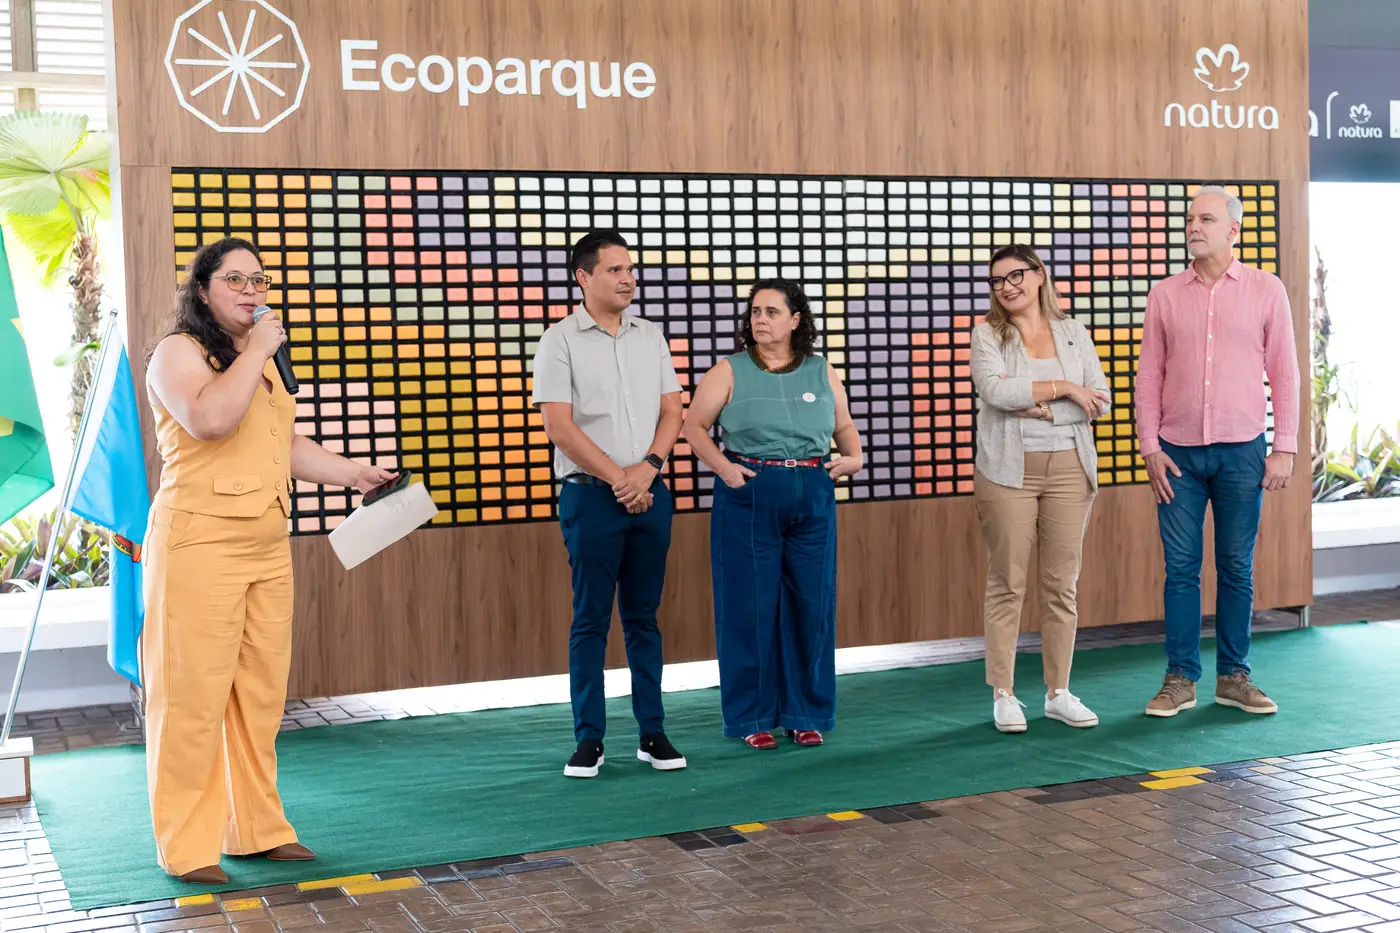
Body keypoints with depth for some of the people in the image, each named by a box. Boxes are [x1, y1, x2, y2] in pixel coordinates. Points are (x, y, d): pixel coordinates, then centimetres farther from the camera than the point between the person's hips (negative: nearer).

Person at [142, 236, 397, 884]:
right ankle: (186, 847, 3)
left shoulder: (259, 361, 22)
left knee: (261, 693, 8)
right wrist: (255, 352, -14)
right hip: (201, 542, -8)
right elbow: (209, 419, -23)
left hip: (267, 546, 8)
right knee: (194, 694, -5)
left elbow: (285, 443, 31)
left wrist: (352, 474, 23)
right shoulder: (179, 352, -4)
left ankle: (256, 828, 18)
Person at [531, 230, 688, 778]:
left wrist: (648, 467, -8)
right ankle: (589, 739, 6)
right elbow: (559, 427, -10)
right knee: (591, 619, 0)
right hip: (592, 494, -4)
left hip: (649, 494, 4)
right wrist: (619, 479, -11)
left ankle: (652, 733, 13)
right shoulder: (561, 341, -3)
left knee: (644, 616, 8)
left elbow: (672, 412, 9)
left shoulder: (651, 337, 12)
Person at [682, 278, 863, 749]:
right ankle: (752, 718, 10)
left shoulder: (822, 373, 10)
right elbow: (694, 426, 1)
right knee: (750, 607, 0)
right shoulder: (729, 372, 2)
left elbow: (845, 425, 18)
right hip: (748, 500, -2)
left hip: (812, 502, 3)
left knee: (811, 605, 5)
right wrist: (722, 466, -13)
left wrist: (854, 457, -1)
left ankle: (806, 714, 17)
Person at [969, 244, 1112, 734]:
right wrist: (1064, 388, -10)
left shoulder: (1073, 333, 10)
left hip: (1068, 468, 3)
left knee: (1063, 583, 5)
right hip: (1008, 470, -3)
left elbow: (1099, 401, 2)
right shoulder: (987, 335, 3)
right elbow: (995, 390, -15)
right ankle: (1003, 694, 6)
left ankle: (1058, 692, 14)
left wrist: (1042, 409, -10)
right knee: (1007, 583, -1)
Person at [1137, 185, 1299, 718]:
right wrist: (1150, 447, -1)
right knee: (1181, 567, 2)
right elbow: (1149, 375, 7)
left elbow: (1284, 372, 3)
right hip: (1178, 453, 1)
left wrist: (1285, 448, -3)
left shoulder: (1266, 291, 3)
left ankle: (1233, 677, 15)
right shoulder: (1164, 295, 6)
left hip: (1241, 451, -1)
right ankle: (1180, 679, 9)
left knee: (1237, 568, 6)